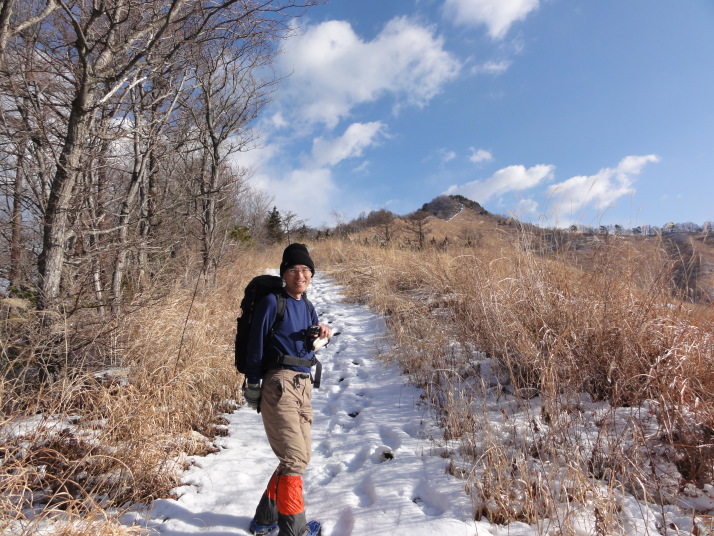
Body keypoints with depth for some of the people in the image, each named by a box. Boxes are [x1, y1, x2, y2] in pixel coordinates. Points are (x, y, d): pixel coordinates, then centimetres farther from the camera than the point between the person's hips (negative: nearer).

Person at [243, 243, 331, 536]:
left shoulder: (308, 307, 13)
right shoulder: (272, 302, -8)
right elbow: (256, 345, -6)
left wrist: (321, 335, -3)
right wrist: (253, 384, -5)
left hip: (303, 386, 8)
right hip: (279, 385, -8)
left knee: (300, 456, 15)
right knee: (294, 458, -8)